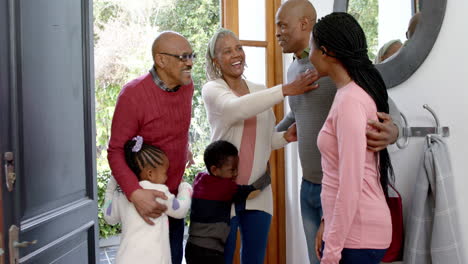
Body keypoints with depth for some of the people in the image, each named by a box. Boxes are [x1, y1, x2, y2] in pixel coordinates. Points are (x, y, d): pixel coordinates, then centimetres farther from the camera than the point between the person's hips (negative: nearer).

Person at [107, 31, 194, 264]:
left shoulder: (187, 86, -3)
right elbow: (116, 151, -22)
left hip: (174, 194, 6)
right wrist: (135, 193, -35)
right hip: (144, 198, -6)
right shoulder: (133, 94, -23)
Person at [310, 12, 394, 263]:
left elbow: (350, 187, -22)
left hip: (357, 234, -9)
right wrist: (327, 223, 17)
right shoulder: (352, 94, 10)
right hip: (349, 228, 9)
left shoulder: (349, 101, -18)